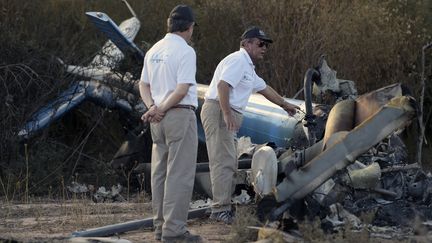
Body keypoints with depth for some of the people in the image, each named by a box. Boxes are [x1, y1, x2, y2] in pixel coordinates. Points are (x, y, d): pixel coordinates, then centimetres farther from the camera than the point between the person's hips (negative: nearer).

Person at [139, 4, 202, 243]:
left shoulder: (154, 51, 12)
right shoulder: (185, 51, -12)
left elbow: (144, 85, 12)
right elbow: (182, 90, -18)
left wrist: (152, 106, -2)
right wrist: (161, 110, -9)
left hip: (158, 119, 8)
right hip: (180, 115, -8)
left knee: (160, 172, 13)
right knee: (180, 174, -6)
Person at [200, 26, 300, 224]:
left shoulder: (248, 67, 24)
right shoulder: (237, 60, -9)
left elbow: (264, 88, 38)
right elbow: (222, 85, -22)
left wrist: (284, 104, 49)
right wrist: (227, 114, -28)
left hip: (230, 116, 11)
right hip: (218, 111, -11)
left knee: (229, 164, 10)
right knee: (223, 162, -13)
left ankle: (223, 208, 13)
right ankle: (221, 209, -15)